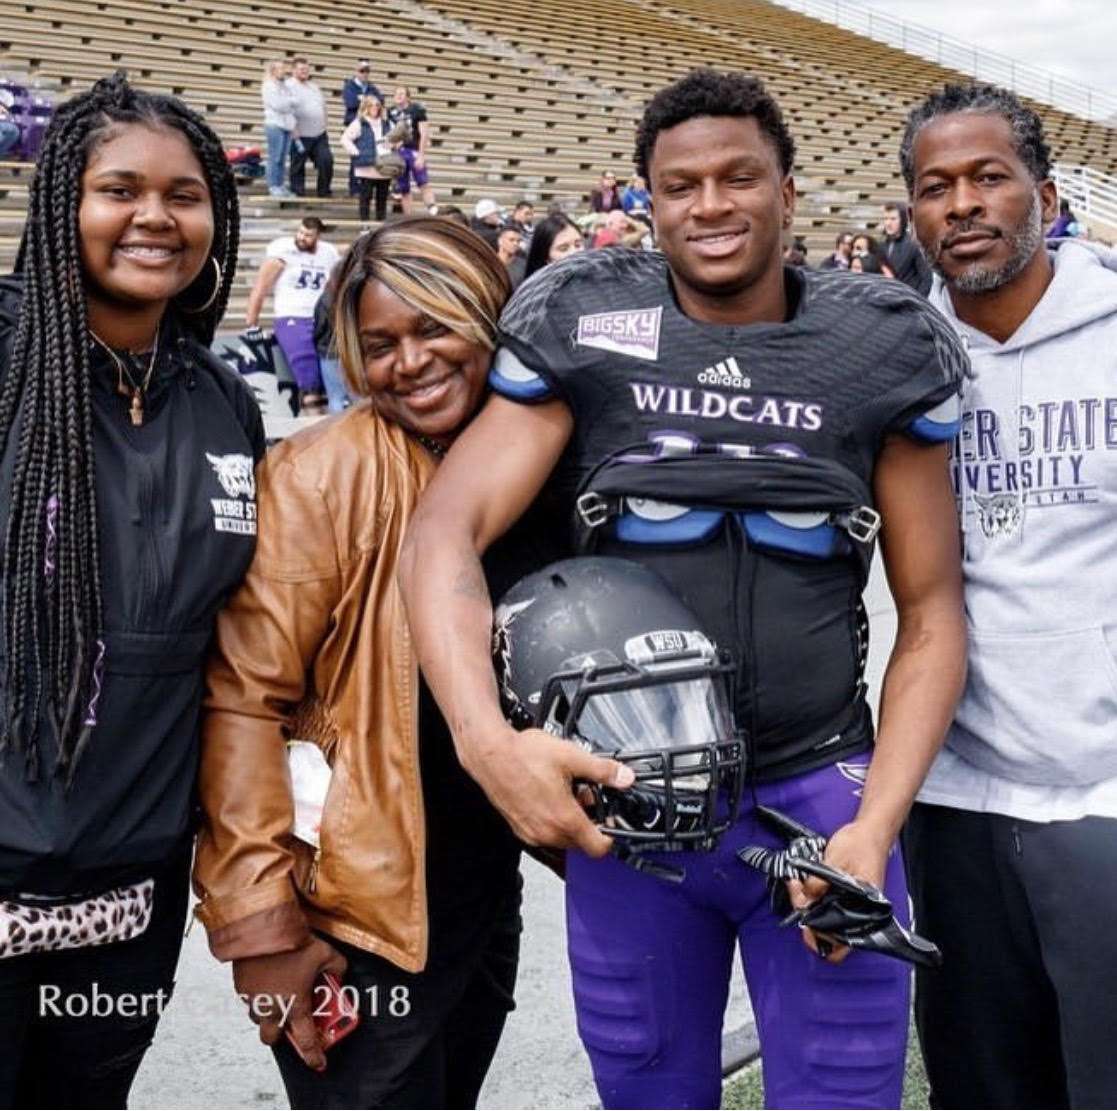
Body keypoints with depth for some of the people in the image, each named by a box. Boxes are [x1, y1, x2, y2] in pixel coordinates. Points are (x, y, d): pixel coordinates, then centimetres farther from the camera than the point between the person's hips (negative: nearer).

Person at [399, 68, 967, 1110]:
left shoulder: (880, 350, -1)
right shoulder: (582, 331, -5)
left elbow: (930, 608, 1)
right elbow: (445, 531, -12)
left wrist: (876, 825, -9)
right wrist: (487, 738, -28)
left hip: (819, 796, 0)